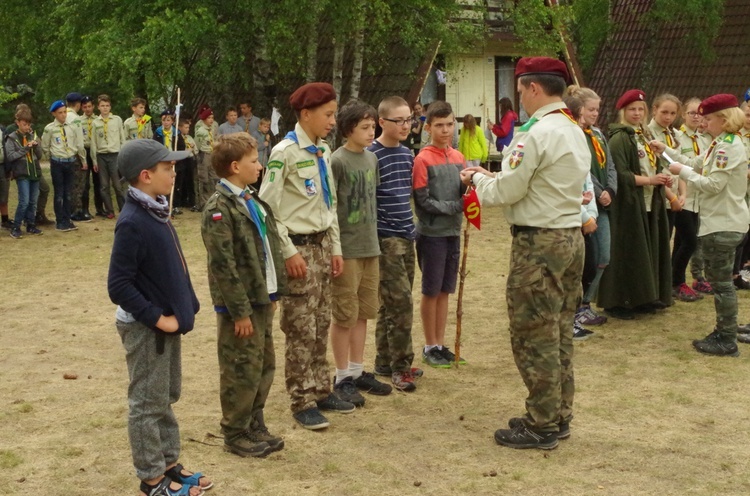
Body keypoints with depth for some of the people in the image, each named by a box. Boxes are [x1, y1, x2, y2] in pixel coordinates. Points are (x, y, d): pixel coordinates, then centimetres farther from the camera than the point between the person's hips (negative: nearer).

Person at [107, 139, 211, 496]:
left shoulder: (156, 212, 5)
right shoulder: (132, 223, -22)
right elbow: (118, 285, -23)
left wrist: (184, 308, 9)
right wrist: (157, 318, -19)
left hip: (168, 322, 9)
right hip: (146, 328, -9)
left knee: (167, 398, 18)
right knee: (148, 404, 3)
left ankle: (169, 465, 31)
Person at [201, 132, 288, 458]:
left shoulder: (252, 202, 12)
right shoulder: (220, 208, -17)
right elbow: (223, 265, -20)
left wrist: (273, 293, 15)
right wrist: (240, 311, -19)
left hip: (261, 299, 9)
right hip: (241, 304, -9)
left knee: (265, 366, 16)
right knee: (242, 372, 1)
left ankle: (255, 426, 30)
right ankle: (235, 435, 15)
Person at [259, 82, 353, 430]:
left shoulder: (323, 151, 11)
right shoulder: (285, 152, -14)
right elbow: (268, 206, -15)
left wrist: (335, 248, 13)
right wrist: (289, 252, -17)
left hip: (323, 244, 8)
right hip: (299, 246, -7)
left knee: (321, 325, 13)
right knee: (301, 329, -2)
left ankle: (321, 391, 23)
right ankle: (303, 402, 7)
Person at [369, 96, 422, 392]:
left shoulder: (407, 154, 11)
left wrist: (411, 227, 19)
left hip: (406, 236, 7)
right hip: (385, 237, -7)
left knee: (392, 303, 12)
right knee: (401, 302, -9)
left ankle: (385, 361, 20)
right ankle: (400, 366, -1)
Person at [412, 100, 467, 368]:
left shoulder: (458, 157, 9)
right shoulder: (423, 159, -10)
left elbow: (462, 193, 8)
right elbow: (423, 200, -14)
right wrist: (457, 206, -15)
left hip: (453, 232, 6)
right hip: (432, 233, -6)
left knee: (445, 291, 12)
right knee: (431, 291, 3)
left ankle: (441, 345, 20)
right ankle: (430, 347, 14)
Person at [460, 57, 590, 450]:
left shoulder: (537, 133, -17)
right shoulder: (575, 132, 13)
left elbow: (507, 191, -15)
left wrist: (478, 179, 5)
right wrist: (489, 178, 14)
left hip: (538, 243, -10)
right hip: (571, 237, 10)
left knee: (534, 336, -2)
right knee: (560, 333, 15)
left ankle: (541, 427, 5)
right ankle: (559, 417, 25)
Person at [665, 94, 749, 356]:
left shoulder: (727, 147, -18)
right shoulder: (724, 144, 14)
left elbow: (713, 185, -21)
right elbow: (705, 171, 12)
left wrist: (683, 172, -12)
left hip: (723, 224, -10)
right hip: (722, 221, 10)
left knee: (722, 282, -4)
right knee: (720, 280, 16)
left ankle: (727, 341, 2)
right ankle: (723, 332, 24)